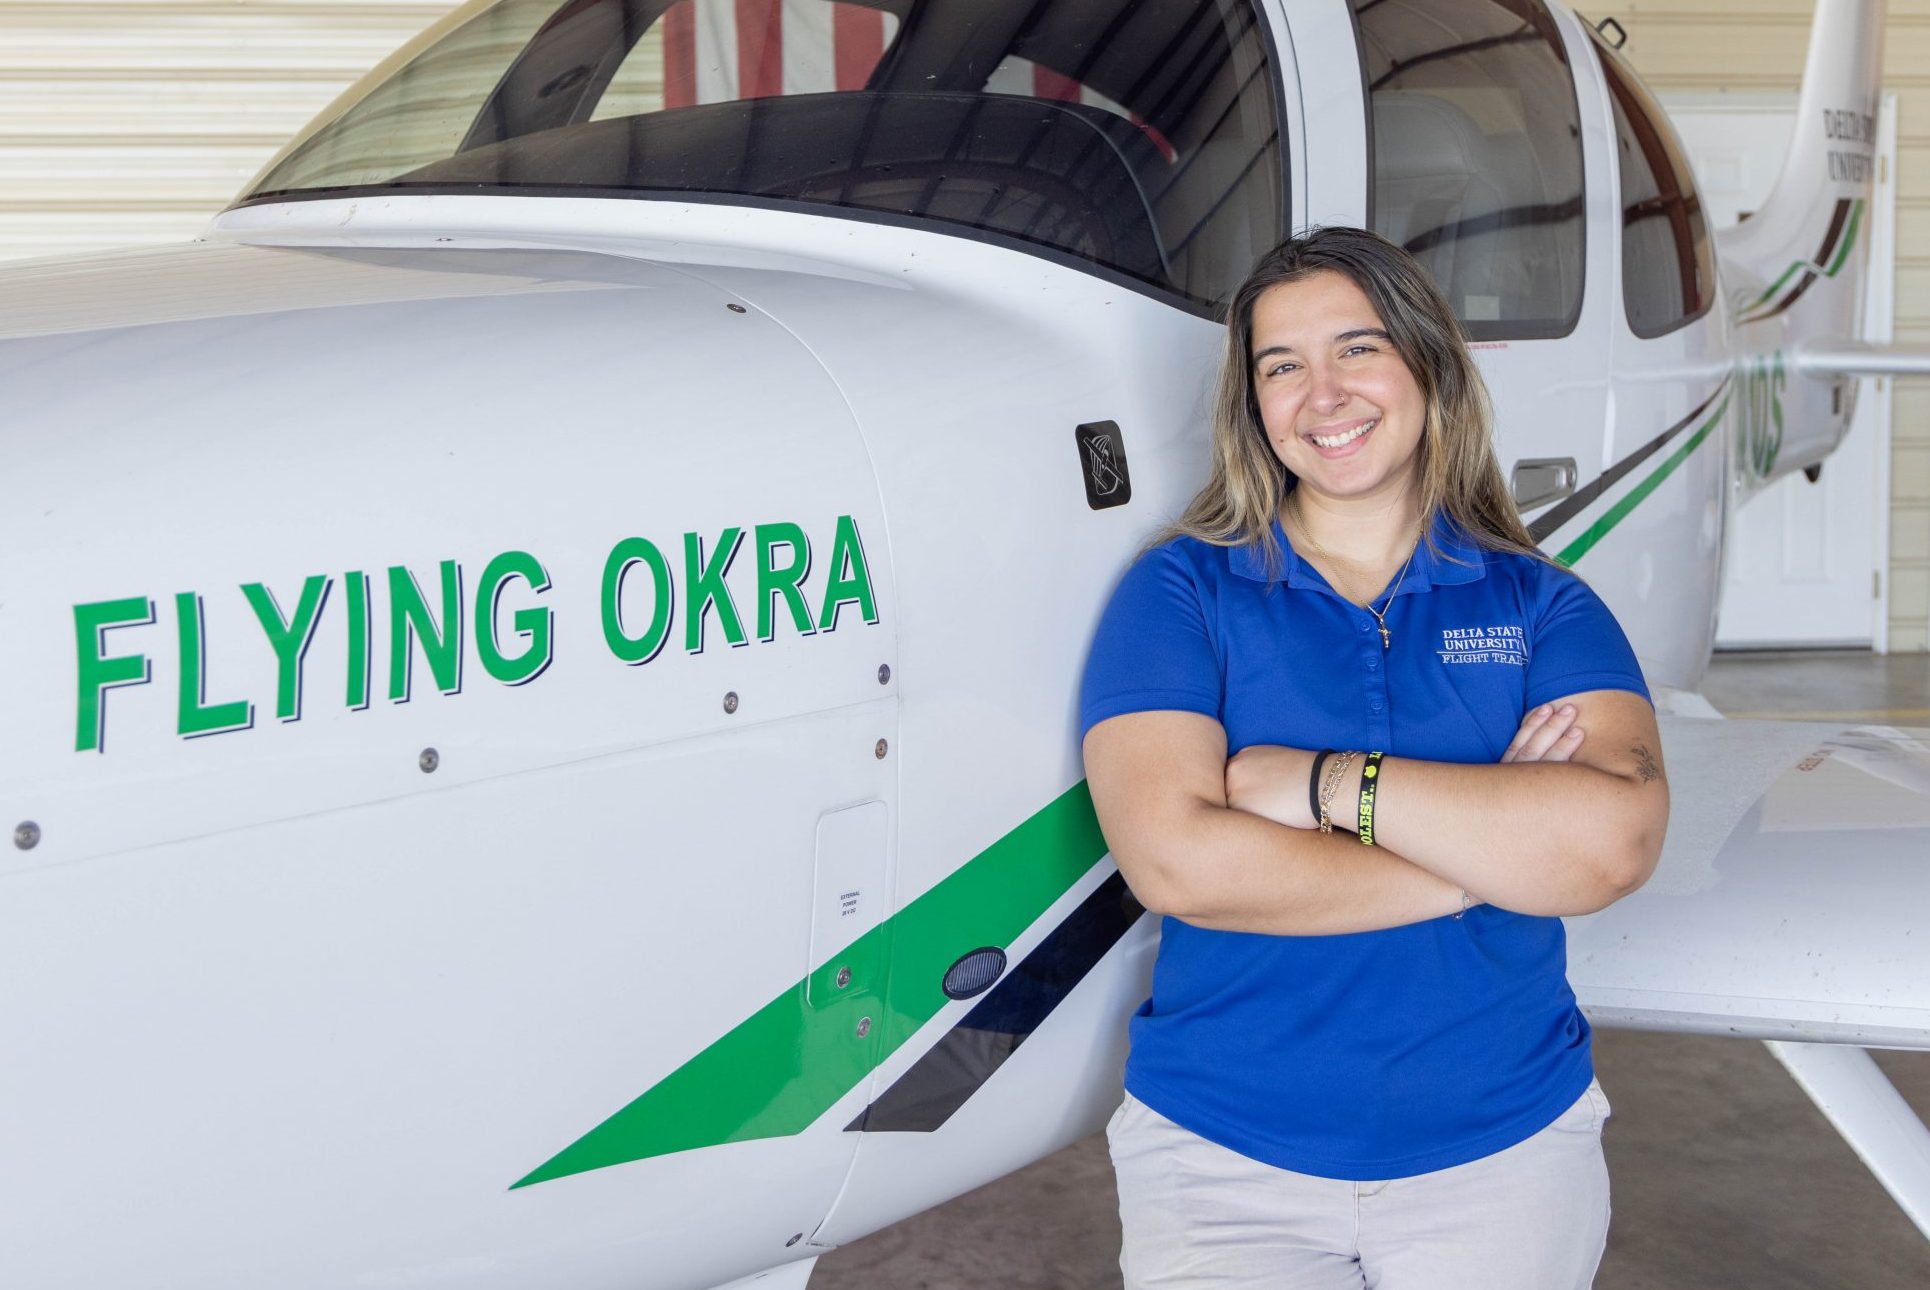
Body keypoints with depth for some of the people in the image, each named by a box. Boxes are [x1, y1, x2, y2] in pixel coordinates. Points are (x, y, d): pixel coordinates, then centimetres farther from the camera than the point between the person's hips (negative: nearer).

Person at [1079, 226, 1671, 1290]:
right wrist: (1496, 838, -13)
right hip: (1219, 1153, -1)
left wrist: (1322, 783, -18)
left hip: (1504, 1151, 1)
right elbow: (1172, 859, -18)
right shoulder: (1181, 592, -2)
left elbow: (1615, 840, -16)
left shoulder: (1542, 607, 2)